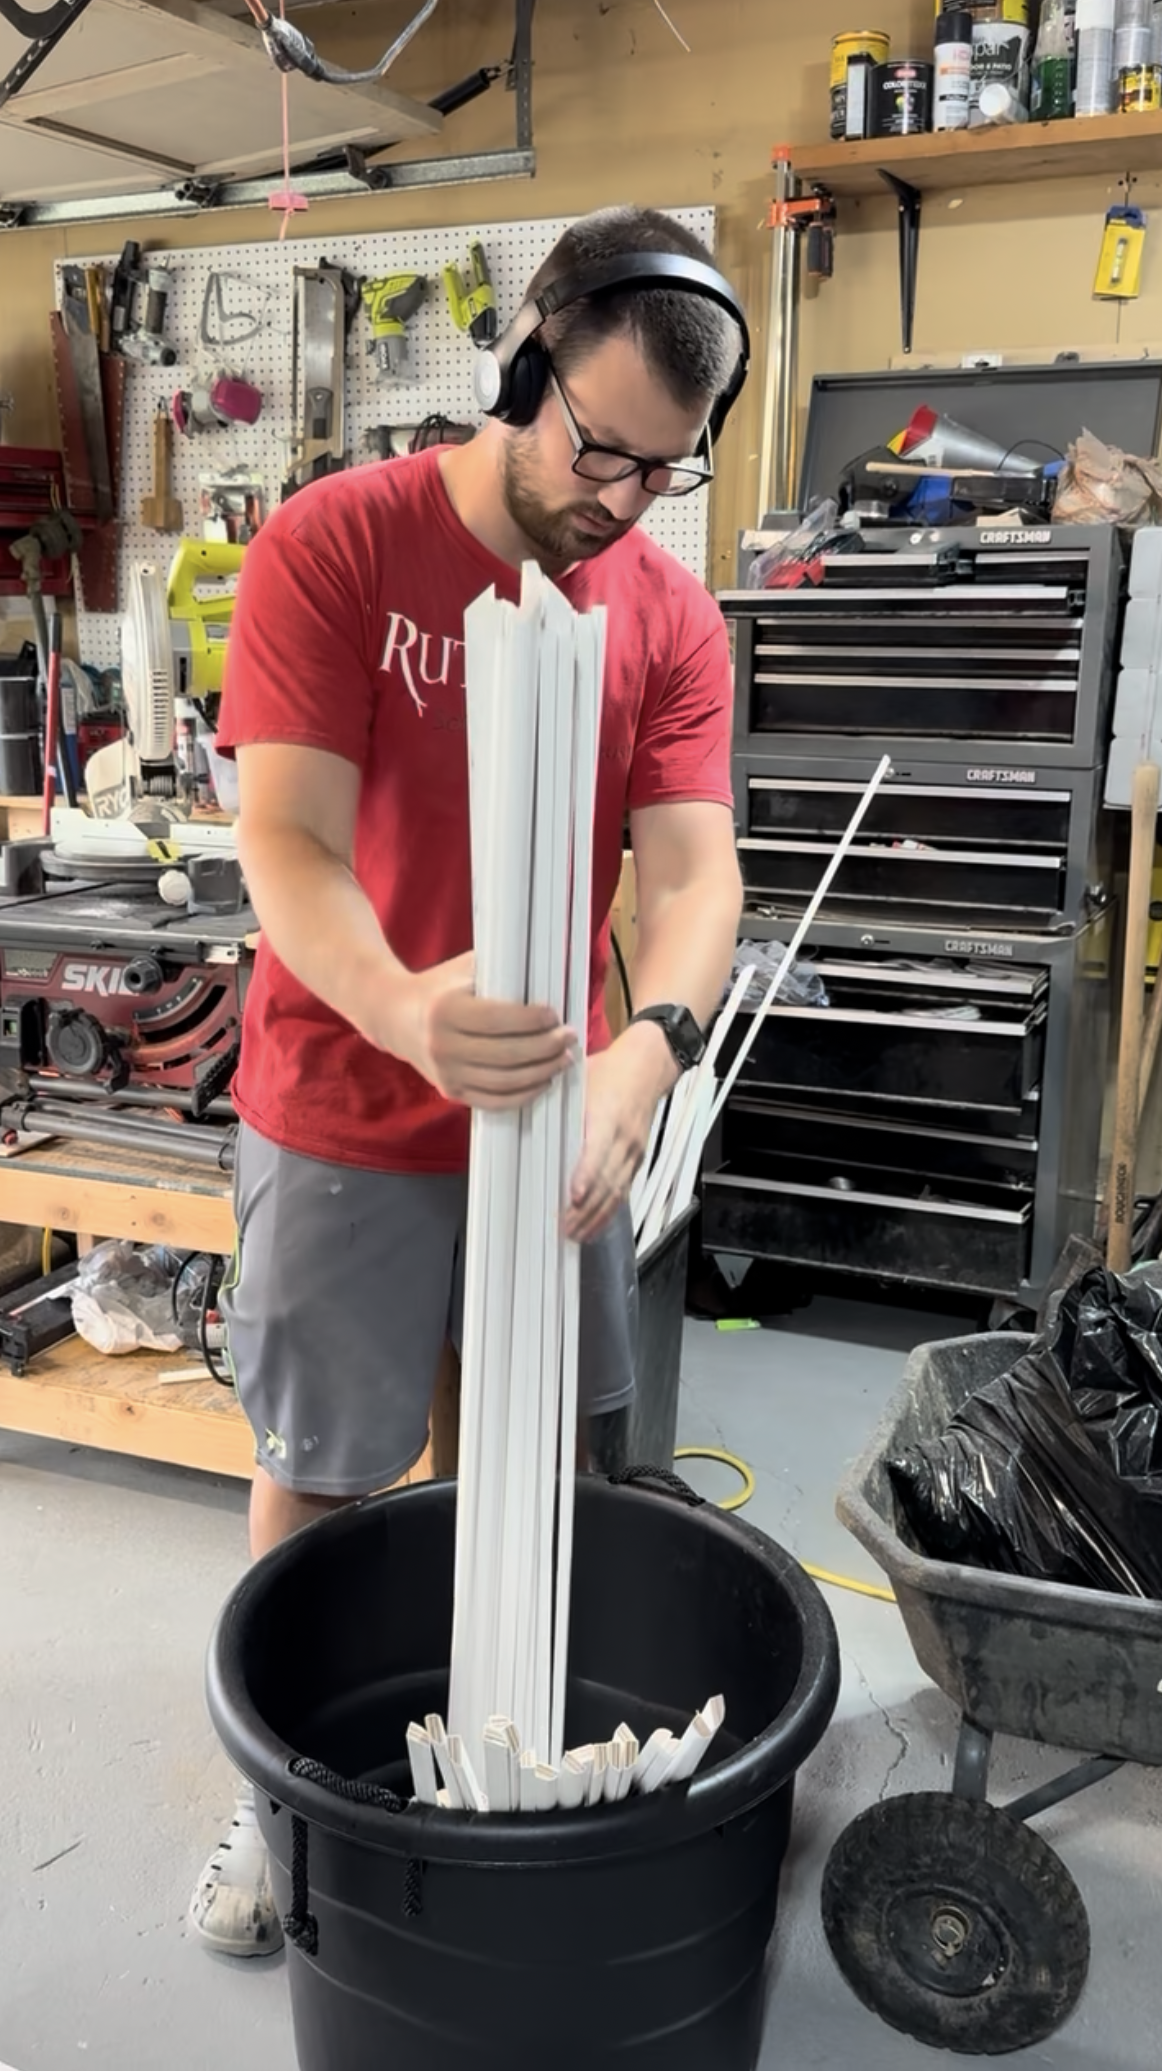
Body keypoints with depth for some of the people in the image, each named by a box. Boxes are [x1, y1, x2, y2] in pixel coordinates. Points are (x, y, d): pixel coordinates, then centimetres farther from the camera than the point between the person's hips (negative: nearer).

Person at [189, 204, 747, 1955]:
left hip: (559, 1113, 3)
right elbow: (287, 841, -19)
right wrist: (401, 1007, -40)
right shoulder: (334, 546, -11)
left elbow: (694, 860, -11)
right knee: (317, 1483, 12)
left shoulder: (673, 615, -1)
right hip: (346, 1125, -3)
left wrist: (647, 1049, -32)